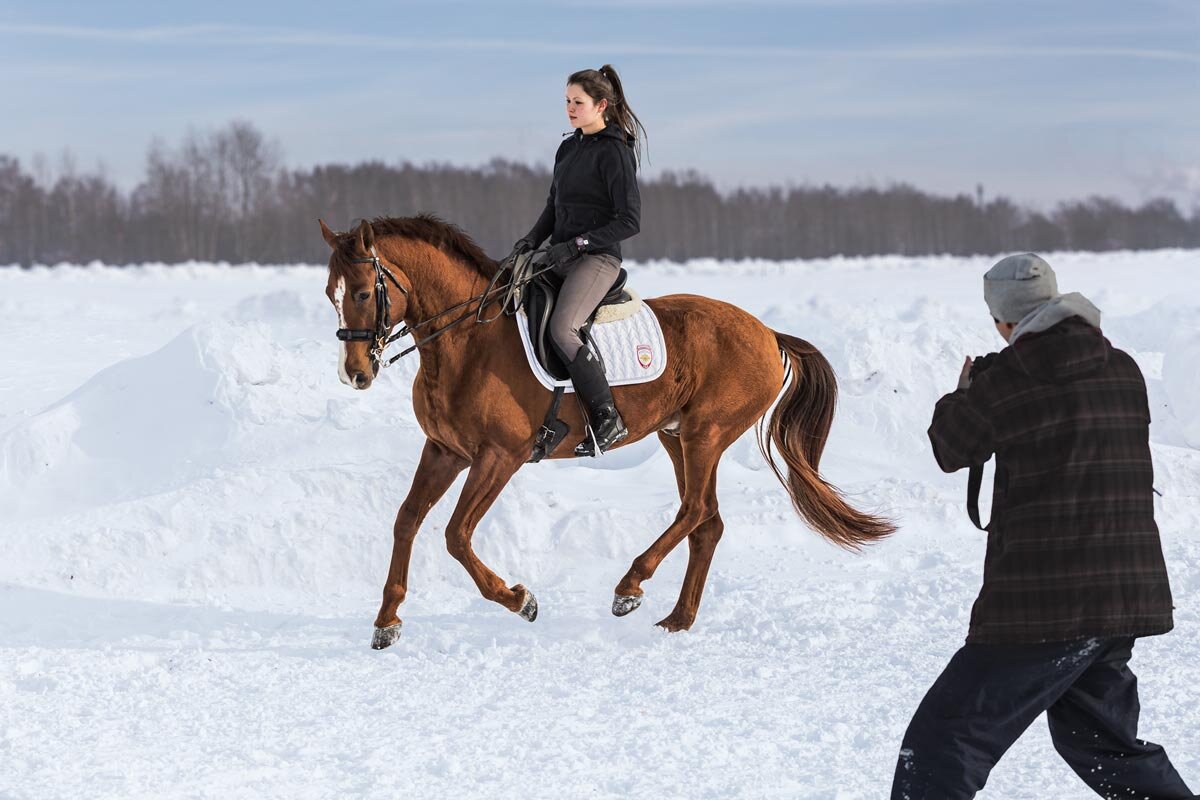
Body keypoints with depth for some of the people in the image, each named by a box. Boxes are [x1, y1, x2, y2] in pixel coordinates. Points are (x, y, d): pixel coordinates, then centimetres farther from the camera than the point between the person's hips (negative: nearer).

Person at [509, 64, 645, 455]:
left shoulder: (615, 152, -10)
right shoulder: (568, 148, 15)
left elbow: (630, 220, -13)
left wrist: (577, 244, -18)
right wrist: (532, 239, 5)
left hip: (597, 258, -9)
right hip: (561, 258, 9)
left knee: (561, 329, -30)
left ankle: (608, 419, -22)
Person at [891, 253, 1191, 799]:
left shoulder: (1000, 385, -10)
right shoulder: (1124, 373, 6)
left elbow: (952, 450, 8)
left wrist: (961, 395, 29)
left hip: (1043, 608, -7)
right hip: (1129, 593, 7)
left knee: (943, 743, -5)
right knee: (1102, 741, 26)